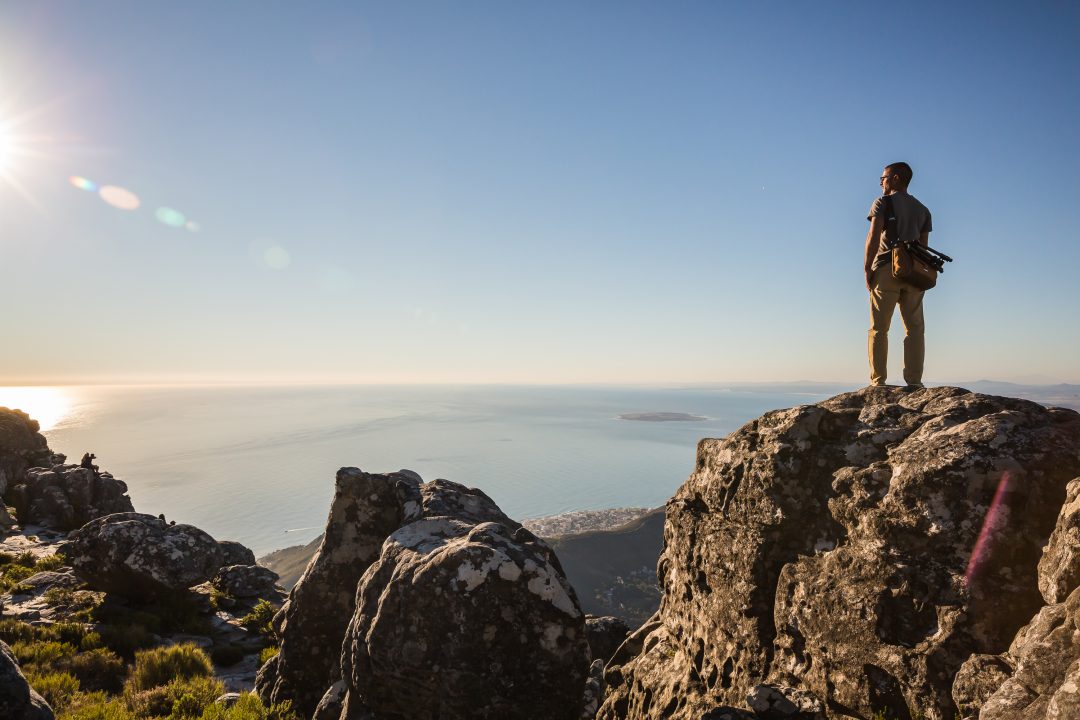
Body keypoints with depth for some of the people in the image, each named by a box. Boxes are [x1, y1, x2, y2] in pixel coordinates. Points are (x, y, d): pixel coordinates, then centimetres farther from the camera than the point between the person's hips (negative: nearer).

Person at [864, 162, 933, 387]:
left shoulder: (882, 203, 5)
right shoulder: (922, 209, 21)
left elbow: (873, 237, -8)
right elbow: (924, 245, 13)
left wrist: (867, 269, -7)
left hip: (886, 269, -4)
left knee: (879, 328, -3)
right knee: (915, 328, 4)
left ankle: (878, 382, -8)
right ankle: (914, 381, -1)